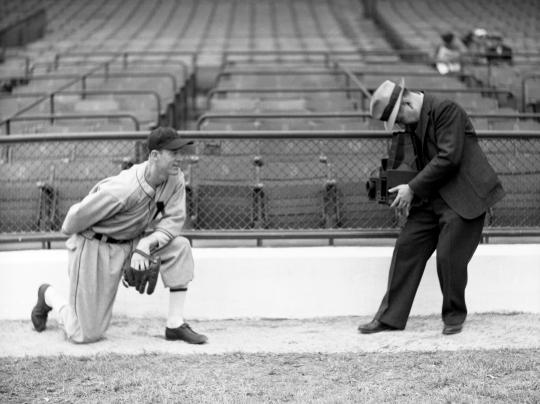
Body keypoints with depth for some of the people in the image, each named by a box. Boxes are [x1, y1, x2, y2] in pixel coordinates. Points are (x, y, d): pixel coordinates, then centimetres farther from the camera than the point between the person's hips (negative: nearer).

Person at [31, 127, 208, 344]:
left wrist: (146, 245, -28)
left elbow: (174, 220, -11)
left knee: (179, 247, -17)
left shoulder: (175, 180, -11)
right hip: (95, 248, -6)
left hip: (131, 243, 6)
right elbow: (78, 216, -22)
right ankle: (49, 295, 29)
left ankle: (175, 325, -9)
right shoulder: (124, 189, -31)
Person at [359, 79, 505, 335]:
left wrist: (413, 188, -18)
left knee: (448, 257, -10)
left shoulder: (447, 110, -16)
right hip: (430, 199, 8)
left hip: (463, 197, -8)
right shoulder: (412, 123, 10)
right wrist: (407, 192, 0)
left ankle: (454, 316, 12)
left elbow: (448, 158, -22)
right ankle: (391, 317, 7)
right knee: (406, 248, 1)